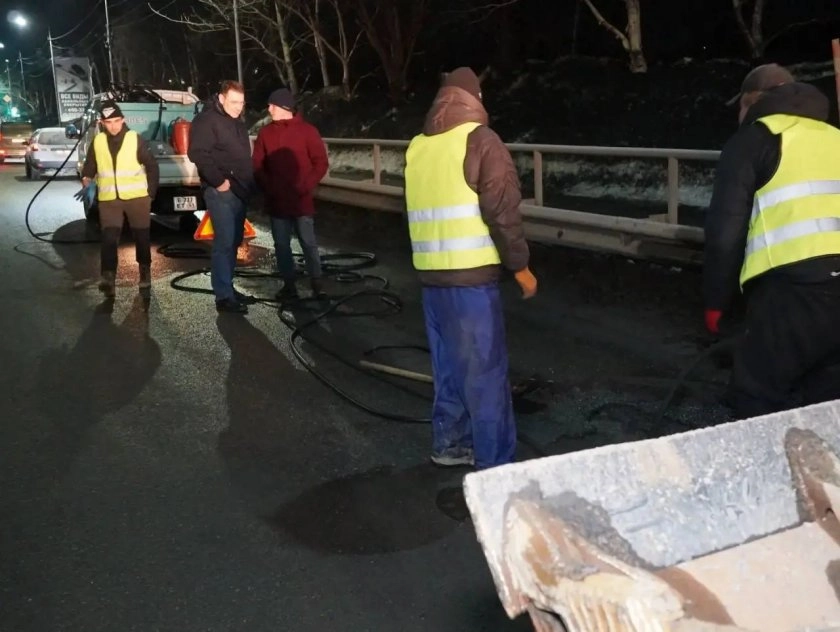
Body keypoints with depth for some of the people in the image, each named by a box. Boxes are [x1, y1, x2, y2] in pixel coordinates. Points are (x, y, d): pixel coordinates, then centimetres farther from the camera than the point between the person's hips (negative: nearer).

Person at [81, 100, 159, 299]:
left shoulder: (135, 139, -2)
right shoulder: (98, 142, 5)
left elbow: (152, 166, 2)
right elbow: (90, 166, 13)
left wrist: (151, 192, -1)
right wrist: (86, 179, -8)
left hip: (137, 197, -1)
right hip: (109, 199, 1)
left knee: (142, 237, 8)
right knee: (109, 238, -9)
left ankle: (145, 274, 23)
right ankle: (108, 278, -14)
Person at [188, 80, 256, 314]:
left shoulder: (237, 122, 18)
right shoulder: (207, 120, -10)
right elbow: (197, 153, -20)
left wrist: (249, 182, 15)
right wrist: (218, 180, -21)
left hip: (240, 190, 9)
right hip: (221, 191, -9)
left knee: (234, 241, 12)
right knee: (224, 242, -11)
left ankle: (228, 288, 21)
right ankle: (224, 297, -9)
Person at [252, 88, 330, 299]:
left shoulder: (307, 131, -2)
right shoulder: (265, 133, 8)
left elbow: (321, 162, -3)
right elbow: (257, 165, 9)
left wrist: (306, 186, -13)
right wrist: (268, 187, -6)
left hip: (302, 200, -3)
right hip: (276, 201, 4)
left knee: (308, 243, 0)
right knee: (281, 245, 7)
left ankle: (317, 283, 11)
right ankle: (289, 284, 16)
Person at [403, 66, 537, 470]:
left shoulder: (417, 146, 12)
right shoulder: (479, 139, -8)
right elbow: (502, 209, -12)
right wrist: (520, 265, -5)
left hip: (430, 272, 7)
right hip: (471, 273, -7)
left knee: (448, 362, 18)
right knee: (484, 369, -1)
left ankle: (449, 443, 29)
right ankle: (494, 464, 4)